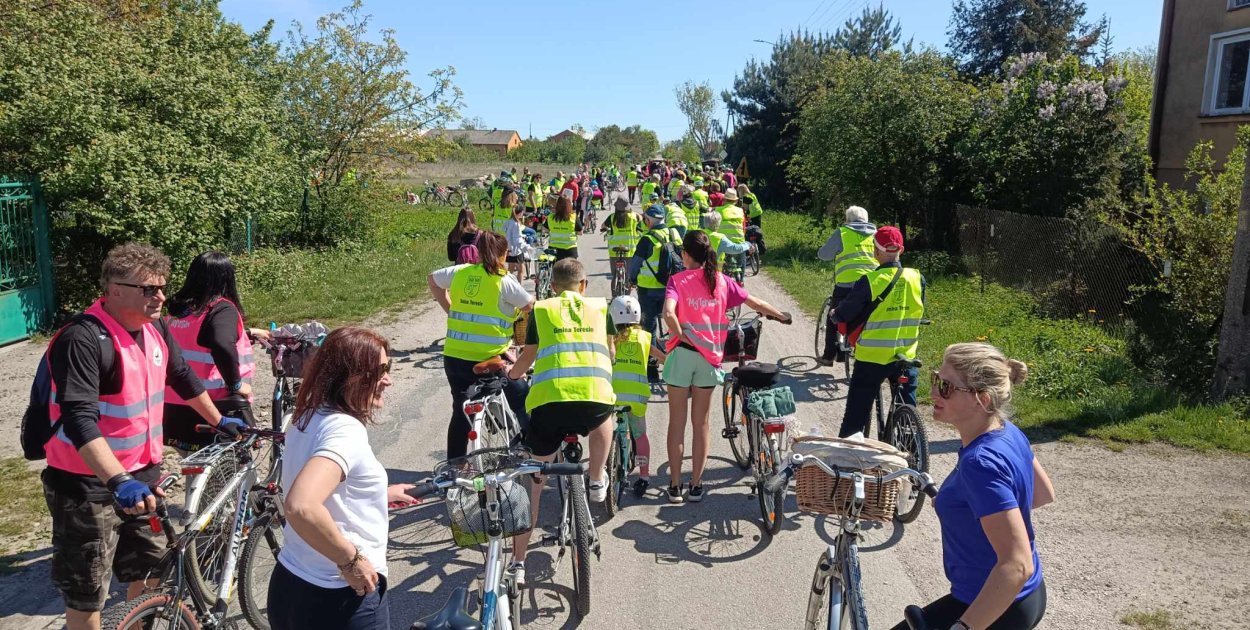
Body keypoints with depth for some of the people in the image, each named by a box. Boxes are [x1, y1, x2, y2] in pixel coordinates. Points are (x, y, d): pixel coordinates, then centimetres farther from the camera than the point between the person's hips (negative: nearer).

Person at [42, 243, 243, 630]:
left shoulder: (155, 329, 1)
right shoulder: (83, 339, -23)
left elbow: (183, 377, 18)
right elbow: (79, 420, -32)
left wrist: (219, 421, 26)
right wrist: (118, 482, -42)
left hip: (141, 474, 7)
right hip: (87, 484, -7)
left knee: (150, 571, 19)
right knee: (87, 595, 6)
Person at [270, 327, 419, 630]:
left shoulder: (307, 419, 3)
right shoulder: (346, 429, -24)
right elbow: (300, 507, -39)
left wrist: (378, 494, 24)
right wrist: (350, 560, -27)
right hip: (339, 600, -8)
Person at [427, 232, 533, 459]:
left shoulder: (461, 272, 5)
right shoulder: (503, 280, -9)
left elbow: (433, 280, 22)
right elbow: (530, 306, -2)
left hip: (453, 356, 5)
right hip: (489, 358, -5)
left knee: (461, 411, 18)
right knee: (521, 402, 14)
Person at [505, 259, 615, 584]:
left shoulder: (540, 309, 19)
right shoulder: (600, 307, 22)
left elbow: (527, 358, 31)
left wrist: (511, 374, 53)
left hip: (548, 401, 0)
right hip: (595, 399, 1)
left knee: (532, 481, 15)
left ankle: (518, 563, 16)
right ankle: (597, 482, 35)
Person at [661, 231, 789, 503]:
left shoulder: (678, 280, -6)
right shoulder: (721, 280, 3)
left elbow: (668, 313, -25)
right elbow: (756, 303, 11)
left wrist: (681, 335, -8)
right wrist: (781, 315, 28)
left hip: (683, 352, -3)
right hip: (709, 357, 3)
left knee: (677, 421, 7)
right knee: (701, 423, 12)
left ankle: (674, 485, 11)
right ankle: (696, 485, 17)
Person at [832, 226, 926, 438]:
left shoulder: (869, 281, -16)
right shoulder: (917, 279, -3)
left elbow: (845, 315, -8)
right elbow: (919, 313, 12)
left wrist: (835, 314, 15)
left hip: (872, 357, -4)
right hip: (906, 357, 4)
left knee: (857, 412, 7)